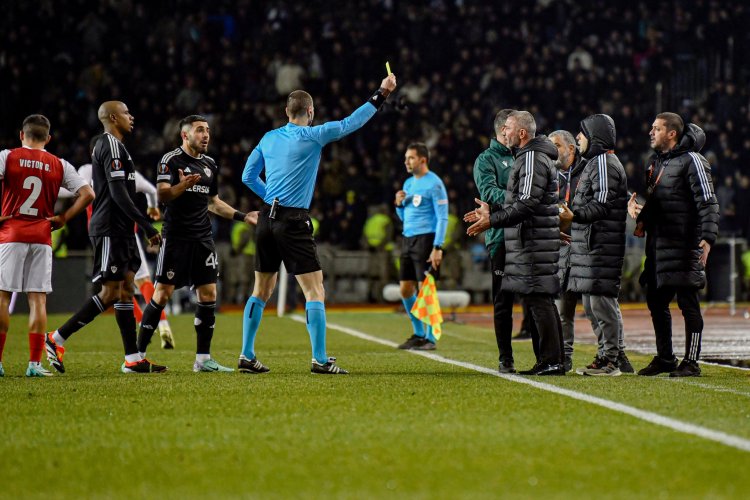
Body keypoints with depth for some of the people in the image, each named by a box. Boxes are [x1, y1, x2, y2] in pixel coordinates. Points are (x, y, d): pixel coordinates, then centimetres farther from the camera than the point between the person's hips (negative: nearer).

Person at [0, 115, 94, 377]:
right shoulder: (59, 165, 7)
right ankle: (35, 363, -1)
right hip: (42, 237, 2)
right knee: (38, 299, 3)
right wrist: (63, 218, 6)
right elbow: (87, 194, 1)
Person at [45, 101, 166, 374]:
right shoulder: (112, 146, -13)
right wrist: (147, 226, -20)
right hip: (111, 229, -10)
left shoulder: (103, 145, 19)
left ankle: (133, 358, 6)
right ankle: (56, 339, -5)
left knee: (126, 288, 7)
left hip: (119, 229, 10)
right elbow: (118, 193, -20)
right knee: (110, 292, -10)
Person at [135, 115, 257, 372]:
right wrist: (181, 186, -36)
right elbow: (162, 195, -17)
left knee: (208, 294, 1)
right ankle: (138, 354, 1)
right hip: (175, 237, -6)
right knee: (163, 293, -7)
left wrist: (243, 216, 20)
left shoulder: (210, 165, 15)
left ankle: (203, 359, 7)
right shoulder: (171, 160, -6)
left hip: (203, 239, 6)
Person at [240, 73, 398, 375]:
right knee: (315, 291, -4)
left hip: (267, 219, 6)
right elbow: (351, 123, 0)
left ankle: (247, 356, 14)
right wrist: (382, 94, 7)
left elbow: (248, 176, 15)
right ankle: (320, 359, -9)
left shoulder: (269, 138, 10)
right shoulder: (312, 135, -6)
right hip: (293, 222, -6)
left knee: (261, 291, 13)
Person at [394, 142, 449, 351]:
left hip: (426, 239, -8)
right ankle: (419, 333, 20)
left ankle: (430, 338, -2)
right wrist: (399, 204, 2)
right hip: (408, 240, 8)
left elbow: (443, 218, -12)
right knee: (405, 289, 8)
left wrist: (437, 248, -19)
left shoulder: (434, 184, -8)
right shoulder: (409, 183, 16)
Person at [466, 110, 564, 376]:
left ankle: (551, 361, -11)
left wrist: (492, 220, -19)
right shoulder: (528, 157, 20)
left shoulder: (533, 159, -13)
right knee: (541, 300, 11)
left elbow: (527, 204, -21)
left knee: (539, 299, -11)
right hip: (531, 241, 11)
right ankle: (550, 361, 13)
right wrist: (491, 212, 20)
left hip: (534, 242, -11)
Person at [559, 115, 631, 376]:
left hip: (601, 245, -11)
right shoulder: (595, 162, 22)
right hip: (590, 245, 11)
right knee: (592, 304, 13)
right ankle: (607, 355, 17)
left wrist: (575, 216, -33)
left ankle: (610, 360, -9)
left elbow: (602, 204, -20)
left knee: (602, 299, -10)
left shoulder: (604, 163, -11)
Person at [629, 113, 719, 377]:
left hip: (684, 244, -9)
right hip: (657, 244, 9)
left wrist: (707, 238, -22)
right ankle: (664, 358, 24)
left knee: (688, 303, -5)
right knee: (656, 301, 12)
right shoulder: (656, 161, 17)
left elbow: (708, 203, -13)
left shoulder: (691, 161, -9)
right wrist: (640, 212, 5)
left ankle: (691, 363, -1)